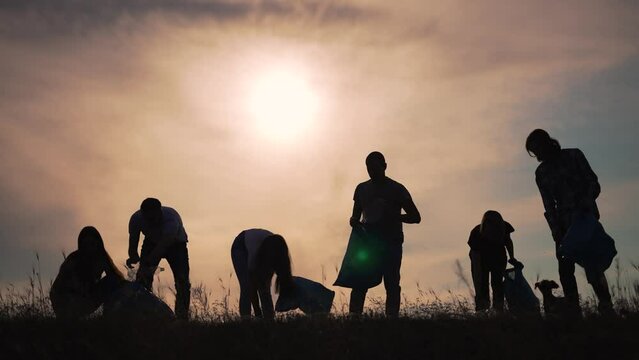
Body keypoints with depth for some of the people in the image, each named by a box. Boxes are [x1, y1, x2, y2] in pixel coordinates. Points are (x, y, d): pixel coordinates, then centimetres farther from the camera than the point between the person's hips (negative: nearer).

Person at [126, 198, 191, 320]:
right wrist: (134, 257, -45)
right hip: (152, 242, 3)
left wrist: (146, 261, -58)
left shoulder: (171, 217, -40)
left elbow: (164, 245, -47)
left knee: (182, 280, -18)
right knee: (142, 277, -16)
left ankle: (182, 318, -11)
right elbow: (133, 244, -22)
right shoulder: (136, 219, -28)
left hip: (175, 243, -3)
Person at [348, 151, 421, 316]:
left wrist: (394, 216, -18)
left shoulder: (396, 189, 1)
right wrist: (354, 222, -6)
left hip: (391, 243, -3)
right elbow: (356, 216, 20)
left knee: (391, 283, -8)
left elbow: (416, 217, 0)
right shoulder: (361, 189, 12)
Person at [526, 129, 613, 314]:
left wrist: (586, 204, -19)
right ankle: (573, 310, -7)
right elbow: (549, 205, 5)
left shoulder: (574, 156, 2)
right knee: (565, 269, -5)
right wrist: (556, 231, -8)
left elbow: (593, 184, -1)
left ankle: (606, 306, -17)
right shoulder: (541, 173, 11)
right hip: (563, 223, 4)